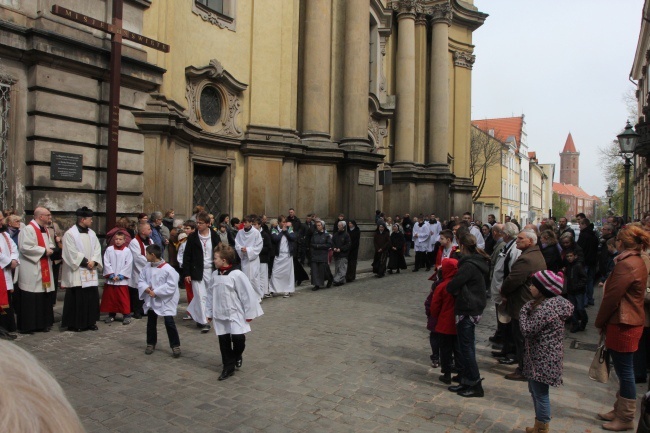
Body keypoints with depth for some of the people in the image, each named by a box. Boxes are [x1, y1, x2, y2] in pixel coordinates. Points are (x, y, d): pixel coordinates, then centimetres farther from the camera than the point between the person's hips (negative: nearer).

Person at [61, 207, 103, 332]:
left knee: (92, 297, 8)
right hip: (77, 272, -6)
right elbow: (72, 253, -14)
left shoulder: (92, 233, 12)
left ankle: (90, 322, 17)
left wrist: (93, 261, -10)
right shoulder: (70, 234, -8)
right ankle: (75, 324, 9)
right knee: (77, 299, -1)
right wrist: (86, 262, -14)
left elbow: (97, 249, 7)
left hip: (91, 272, 6)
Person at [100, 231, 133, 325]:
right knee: (110, 297, 10)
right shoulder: (109, 249, 1)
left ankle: (126, 315, 6)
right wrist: (111, 275, -10)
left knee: (123, 298, -1)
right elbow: (106, 263, -2)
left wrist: (120, 275, -11)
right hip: (110, 279, 3)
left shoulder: (127, 251, -3)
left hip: (122, 280, -2)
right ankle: (111, 314, 23)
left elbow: (128, 265, -6)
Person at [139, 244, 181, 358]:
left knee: (169, 323, -6)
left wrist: (156, 292, -22)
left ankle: (175, 345, 6)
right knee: (151, 323, 18)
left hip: (165, 301, -6)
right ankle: (151, 343, 35)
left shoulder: (168, 269, -19)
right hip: (151, 300, 6)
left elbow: (171, 286, -21)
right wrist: (146, 289, -16)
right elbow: (141, 281, 5)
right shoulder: (147, 268, 1)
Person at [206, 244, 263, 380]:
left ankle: (237, 356, 19)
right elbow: (210, 294, 10)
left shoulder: (237, 275, -16)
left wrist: (249, 313, -10)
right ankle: (228, 367, 22)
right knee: (223, 341, 9)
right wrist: (209, 313, 13)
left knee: (238, 338, -14)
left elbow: (247, 294, -13)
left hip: (235, 314, -5)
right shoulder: (215, 275, 1)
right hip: (219, 315, 5)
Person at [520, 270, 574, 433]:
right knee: (535, 391, 21)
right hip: (542, 357, 10)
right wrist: (529, 308, -1)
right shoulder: (554, 302, 6)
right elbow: (535, 327, 13)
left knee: (541, 394, 4)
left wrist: (524, 310, -10)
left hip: (543, 359, -10)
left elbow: (527, 330, -22)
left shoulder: (546, 307, -25)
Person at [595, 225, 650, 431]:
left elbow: (612, 297, -19)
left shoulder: (626, 264, -21)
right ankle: (619, 410, 30)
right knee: (624, 371, 18)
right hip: (631, 322, 10)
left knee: (625, 372, 2)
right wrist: (605, 321, 14)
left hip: (622, 325, -10)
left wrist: (600, 322, -6)